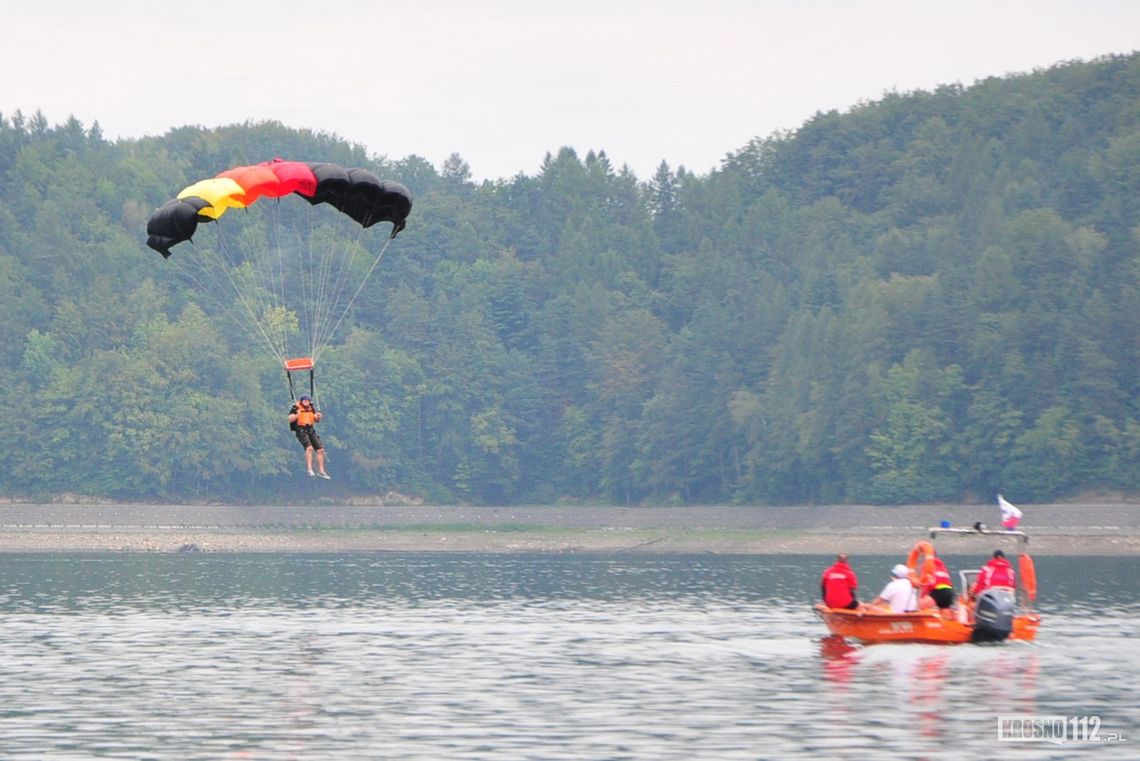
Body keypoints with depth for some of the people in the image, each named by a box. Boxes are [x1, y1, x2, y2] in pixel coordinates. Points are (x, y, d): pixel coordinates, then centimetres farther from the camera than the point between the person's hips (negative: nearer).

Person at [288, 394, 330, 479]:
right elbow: (290, 420, -12)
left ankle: (321, 471, 12)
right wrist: (297, 415, -29)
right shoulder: (296, 408, -3)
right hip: (301, 431, -6)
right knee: (309, 447, -28)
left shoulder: (311, 408, 12)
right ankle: (309, 469, -26)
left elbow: (317, 421, 15)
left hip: (311, 430, 6)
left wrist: (318, 417, -7)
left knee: (320, 450, 2)